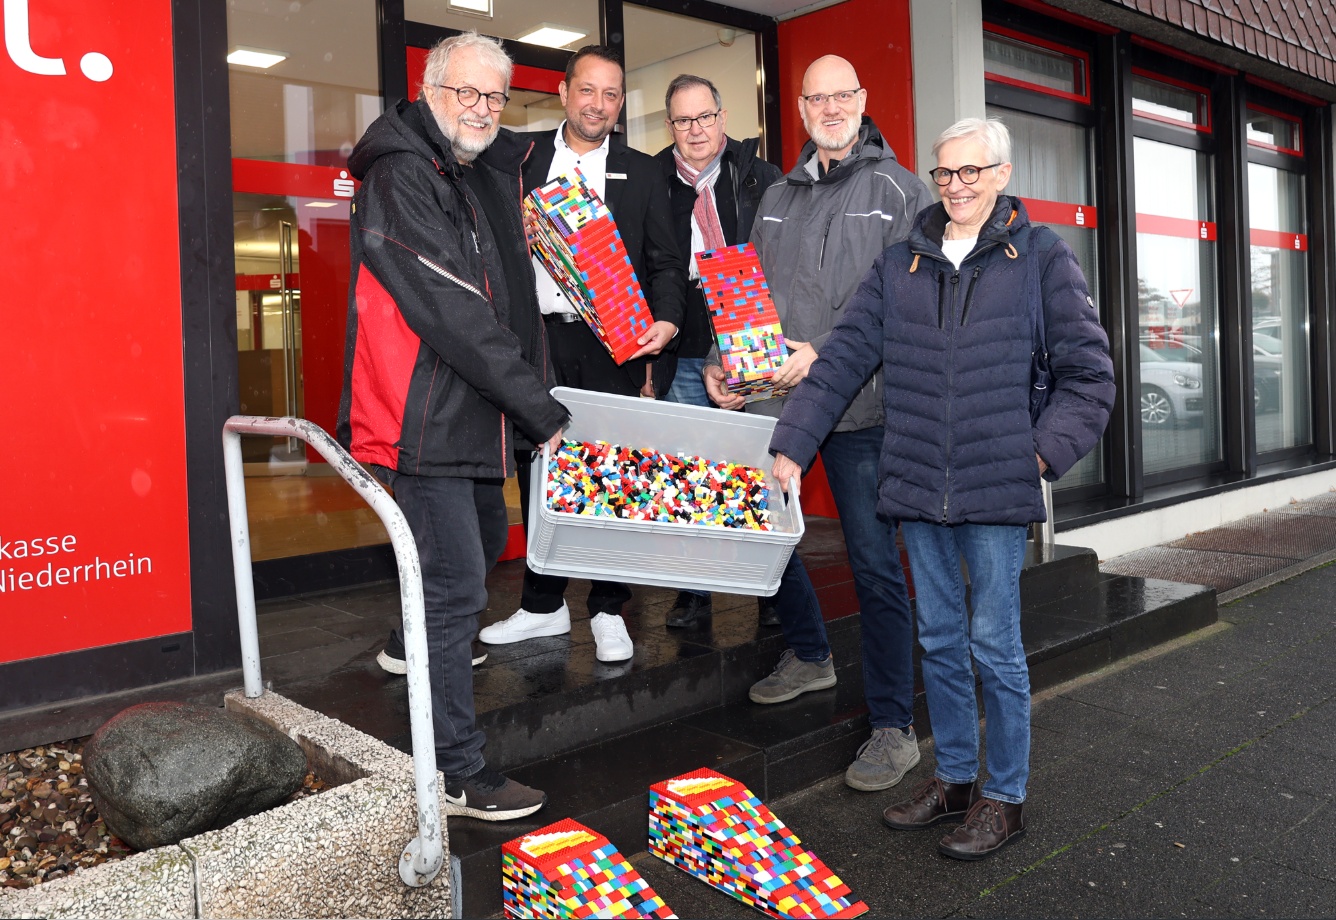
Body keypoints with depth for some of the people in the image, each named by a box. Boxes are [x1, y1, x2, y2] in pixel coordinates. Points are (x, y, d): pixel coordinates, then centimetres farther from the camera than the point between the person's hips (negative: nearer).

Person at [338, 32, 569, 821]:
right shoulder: (401, 177, -15)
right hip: (425, 421, -9)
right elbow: (455, 316, -23)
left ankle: (424, 645, 51)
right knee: (456, 585, -6)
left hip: (472, 413, 10)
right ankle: (459, 773, 6)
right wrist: (546, 414, -22)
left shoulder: (486, 177, 15)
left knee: (485, 543, 25)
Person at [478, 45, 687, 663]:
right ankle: (544, 606, 23)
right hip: (538, 339, 1)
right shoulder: (522, 157, 11)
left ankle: (608, 611, 17)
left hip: (616, 344, -1)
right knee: (538, 472, 7)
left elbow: (666, 261, 7)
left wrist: (666, 319, -10)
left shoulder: (642, 173, 10)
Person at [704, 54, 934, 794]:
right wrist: (721, 360, 4)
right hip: (772, 402, 6)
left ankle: (893, 727, 7)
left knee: (874, 562, -5)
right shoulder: (777, 199, 17)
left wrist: (823, 353, -19)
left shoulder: (898, 191, 1)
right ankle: (808, 655, 39)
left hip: (858, 407, -6)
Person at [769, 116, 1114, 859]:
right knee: (939, 640, 13)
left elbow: (1089, 373, 2)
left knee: (994, 644, 3)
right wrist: (790, 445, 2)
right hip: (917, 489, 4)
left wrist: (1045, 452, -9)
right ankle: (954, 778, 29)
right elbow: (842, 361, 8)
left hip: (996, 491, -3)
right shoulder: (899, 266, 10)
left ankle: (1005, 797, 20)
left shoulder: (1041, 258, 1)